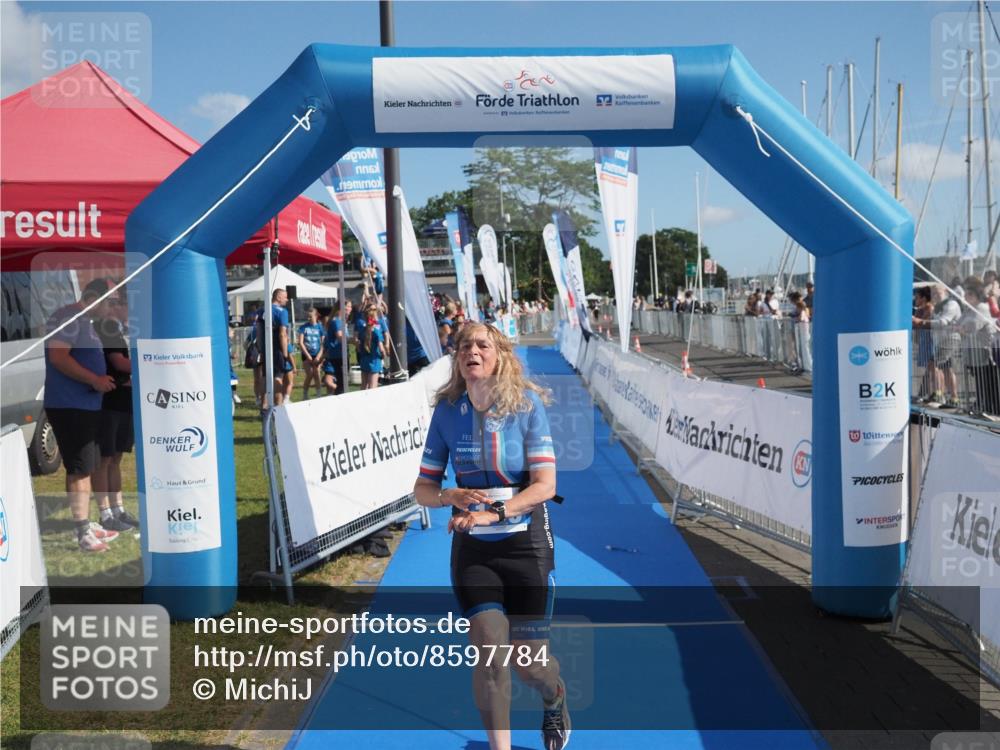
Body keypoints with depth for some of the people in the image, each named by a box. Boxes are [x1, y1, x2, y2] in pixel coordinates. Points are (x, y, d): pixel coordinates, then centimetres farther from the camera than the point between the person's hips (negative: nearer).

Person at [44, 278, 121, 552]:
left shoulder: (86, 322, 19)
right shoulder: (68, 317, -13)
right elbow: (58, 357, -24)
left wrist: (106, 379, 17)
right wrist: (95, 380, -22)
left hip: (86, 405, 10)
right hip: (69, 406, -10)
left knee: (86, 467, 16)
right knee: (79, 469, -8)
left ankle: (87, 523, 26)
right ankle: (83, 533, -5)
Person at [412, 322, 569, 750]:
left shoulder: (526, 404, -11)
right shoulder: (447, 410, -4)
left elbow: (545, 485, -15)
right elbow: (423, 488, 1)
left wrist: (493, 514, -27)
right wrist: (452, 497, -20)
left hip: (526, 544, -1)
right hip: (472, 548, 2)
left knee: (528, 661, 6)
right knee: (489, 649, -11)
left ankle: (555, 699, 43)